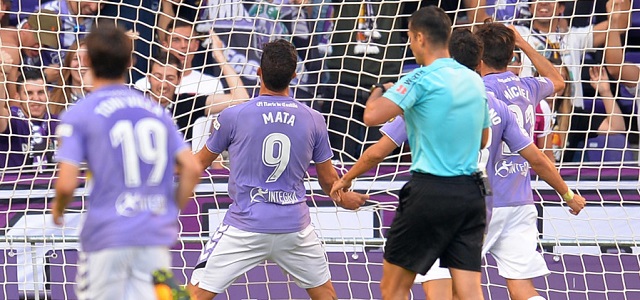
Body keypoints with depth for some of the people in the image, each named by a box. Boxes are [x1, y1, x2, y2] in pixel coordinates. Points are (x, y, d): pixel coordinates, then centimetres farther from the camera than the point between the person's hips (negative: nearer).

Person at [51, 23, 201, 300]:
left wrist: (57, 208, 11)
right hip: (156, 238, 4)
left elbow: (67, 184, -10)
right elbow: (192, 169, 4)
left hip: (106, 238, -4)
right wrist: (173, 211, 15)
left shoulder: (77, 115, -3)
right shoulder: (156, 110, 10)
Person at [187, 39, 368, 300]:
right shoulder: (313, 120, 1)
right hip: (295, 227, 3)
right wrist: (344, 199, 35)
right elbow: (328, 179, 12)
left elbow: (201, 161, 11)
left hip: (246, 227, -3)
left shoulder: (232, 116, -6)